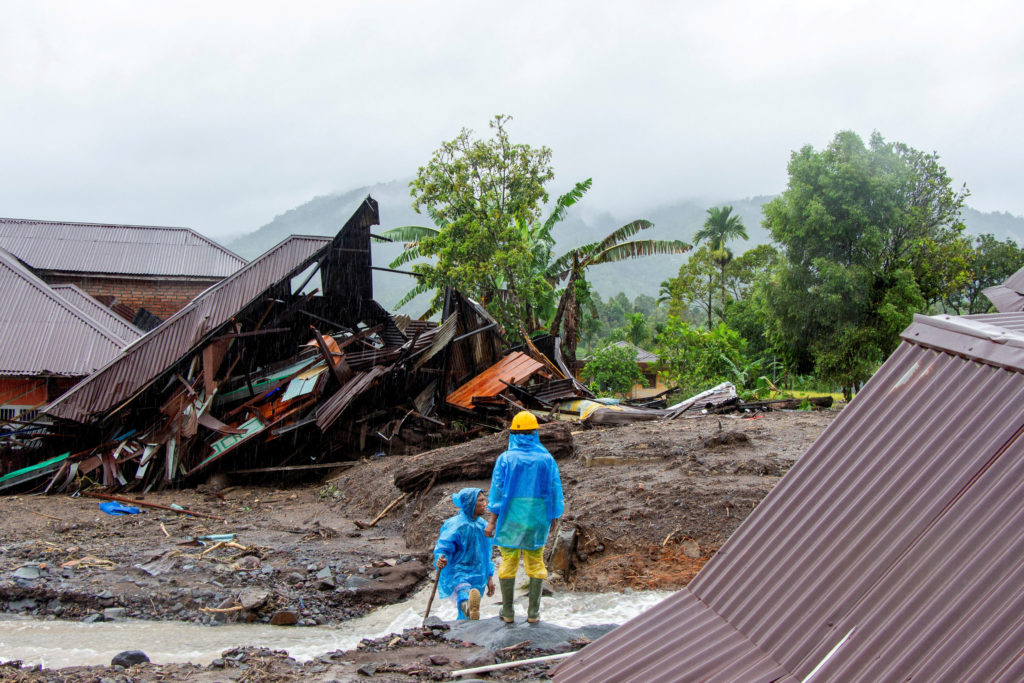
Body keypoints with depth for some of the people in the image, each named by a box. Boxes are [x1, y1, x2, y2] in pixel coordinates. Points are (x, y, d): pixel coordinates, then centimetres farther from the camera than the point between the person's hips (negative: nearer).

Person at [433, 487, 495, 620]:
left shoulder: (482, 525, 12)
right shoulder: (455, 524, -9)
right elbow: (443, 546, -18)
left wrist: (490, 577, 22)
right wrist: (440, 558, -41)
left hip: (477, 575, 8)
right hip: (457, 572, -8)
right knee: (463, 591, -40)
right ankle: (468, 607, -70)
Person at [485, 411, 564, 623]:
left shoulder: (506, 458, -5)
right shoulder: (546, 458, 1)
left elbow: (497, 489, -6)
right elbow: (555, 491, 3)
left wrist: (492, 521, -3)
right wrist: (553, 518, 14)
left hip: (511, 516, -1)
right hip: (538, 516, 2)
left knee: (508, 562, 6)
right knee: (535, 562, 9)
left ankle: (508, 612, 9)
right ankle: (533, 612, 9)